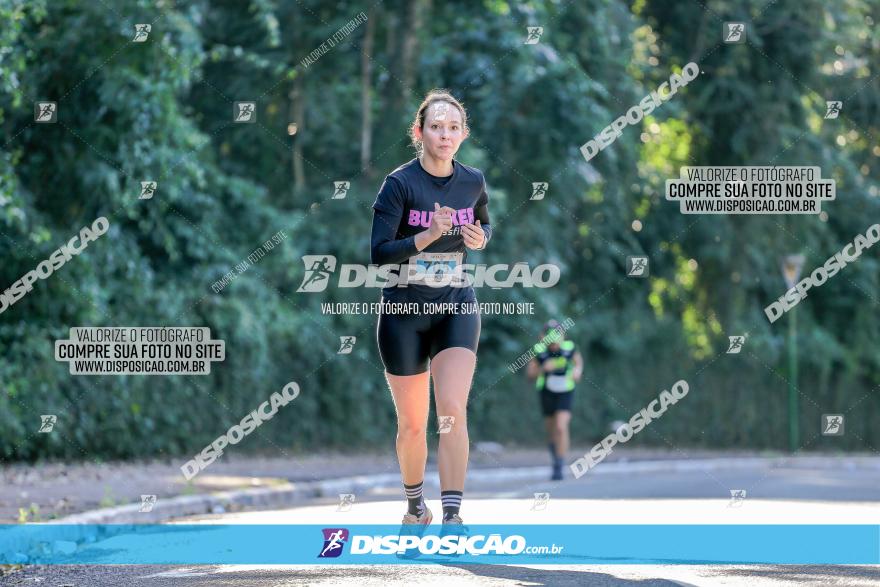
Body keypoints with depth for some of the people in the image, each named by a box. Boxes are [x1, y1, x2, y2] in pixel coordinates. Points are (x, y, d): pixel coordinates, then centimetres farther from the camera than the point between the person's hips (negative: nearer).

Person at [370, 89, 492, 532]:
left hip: (457, 309, 2)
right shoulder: (399, 183, -12)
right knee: (412, 424, 8)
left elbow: (485, 225, 21)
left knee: (453, 411, -17)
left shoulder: (472, 181, 1)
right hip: (404, 312, -2)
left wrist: (480, 238, -3)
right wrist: (427, 236, -29)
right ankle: (415, 504, 32)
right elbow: (378, 254, -15)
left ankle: (452, 516, -20)